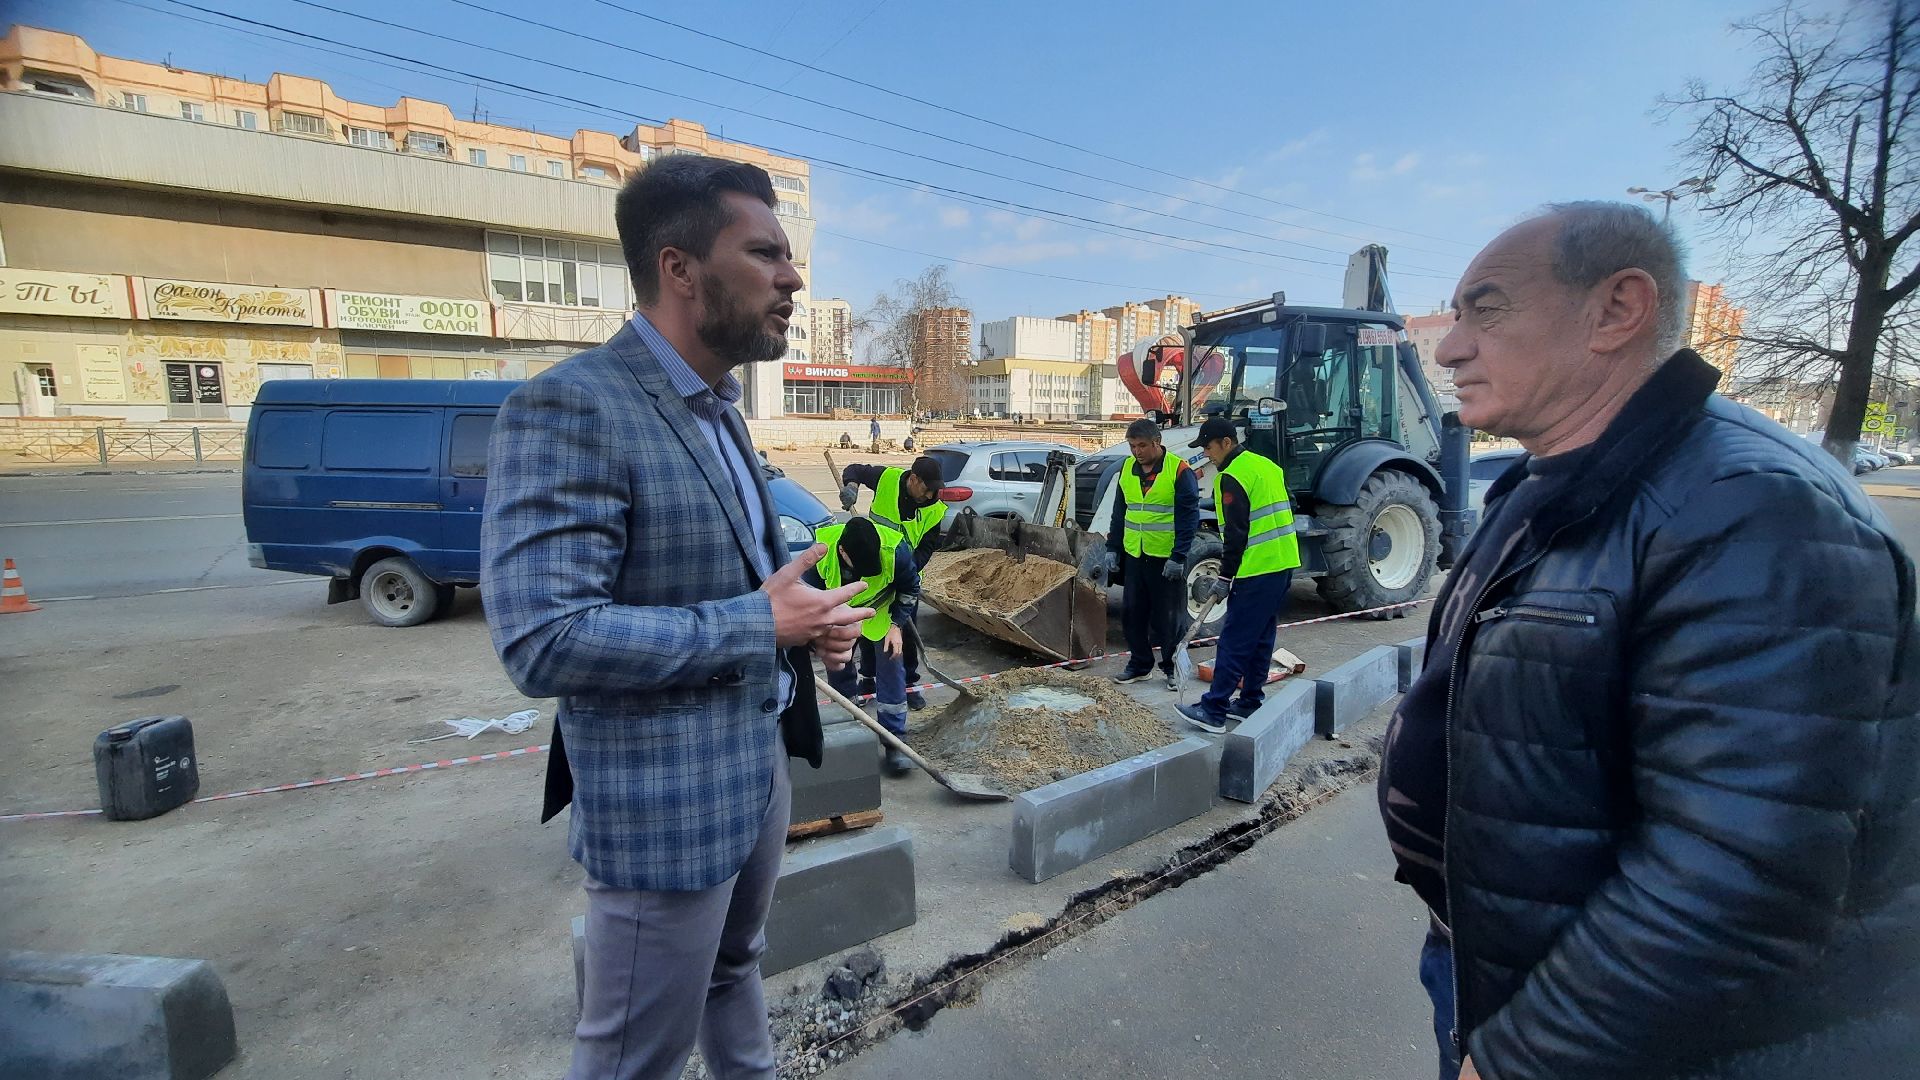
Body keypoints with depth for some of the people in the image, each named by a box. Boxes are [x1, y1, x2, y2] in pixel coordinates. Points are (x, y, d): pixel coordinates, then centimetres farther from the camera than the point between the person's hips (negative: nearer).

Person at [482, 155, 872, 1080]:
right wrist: (758, 627, -22)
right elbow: (544, 641, -28)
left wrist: (805, 616, -2)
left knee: (735, 969, 29)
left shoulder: (717, 410, 8)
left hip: (758, 760, 8)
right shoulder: (570, 408, -21)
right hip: (667, 798, -8)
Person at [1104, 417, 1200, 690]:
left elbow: (1189, 518, -12)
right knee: (1132, 614, 11)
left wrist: (1178, 557, -17)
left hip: (1166, 559, -6)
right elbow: (1119, 512, 14)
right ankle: (1139, 665, 25)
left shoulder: (1179, 471, -10)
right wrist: (1112, 549, 10)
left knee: (1169, 617, 4)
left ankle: (1173, 668, 18)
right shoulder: (1127, 469, 8)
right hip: (1134, 556, 6)